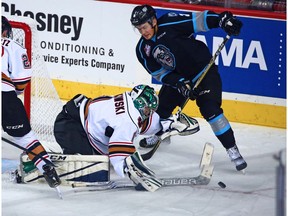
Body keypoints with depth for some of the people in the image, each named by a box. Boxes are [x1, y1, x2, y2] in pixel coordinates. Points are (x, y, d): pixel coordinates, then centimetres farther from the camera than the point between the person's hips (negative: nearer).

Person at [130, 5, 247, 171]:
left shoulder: (170, 24, -23)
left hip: (205, 71, -6)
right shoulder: (143, 49, -4)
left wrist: (223, 19, -41)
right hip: (177, 77, 6)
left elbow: (199, 20, -26)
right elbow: (159, 73, -3)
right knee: (161, 106, 11)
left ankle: (232, 149, -16)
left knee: (210, 109, -20)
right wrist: (180, 84, -18)